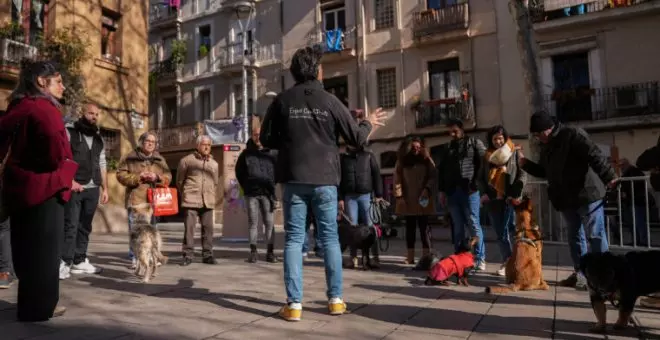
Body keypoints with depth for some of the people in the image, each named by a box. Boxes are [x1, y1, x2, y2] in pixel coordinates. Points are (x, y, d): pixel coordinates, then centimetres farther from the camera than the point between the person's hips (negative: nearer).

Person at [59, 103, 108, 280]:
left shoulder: (98, 139, 18)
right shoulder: (69, 131, 0)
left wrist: (105, 188, 13)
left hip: (92, 189, 6)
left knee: (85, 226, 8)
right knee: (70, 225, -9)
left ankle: (80, 261, 15)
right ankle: (64, 262, -4)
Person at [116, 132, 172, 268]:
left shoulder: (160, 160, 14)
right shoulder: (130, 158, 4)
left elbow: (168, 177, 12)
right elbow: (121, 175, -1)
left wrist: (157, 178, -8)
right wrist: (138, 177, -13)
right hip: (136, 199, -3)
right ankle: (134, 258, 6)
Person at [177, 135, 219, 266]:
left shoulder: (214, 164, 14)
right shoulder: (187, 160, 2)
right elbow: (180, 181, 10)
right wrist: (185, 195, 13)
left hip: (208, 202, 3)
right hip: (191, 200, -3)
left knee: (208, 228, 4)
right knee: (189, 228, -4)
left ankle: (207, 255, 12)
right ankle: (188, 255, 5)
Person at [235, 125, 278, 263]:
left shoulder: (272, 153, 2)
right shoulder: (246, 153, 7)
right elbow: (239, 171, 18)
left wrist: (273, 183, 6)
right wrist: (245, 186, 11)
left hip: (267, 193, -1)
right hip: (251, 193, 1)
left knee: (269, 222, 1)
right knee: (252, 222, 4)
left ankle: (270, 252, 7)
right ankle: (253, 252, 9)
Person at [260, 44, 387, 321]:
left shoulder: (282, 101, 2)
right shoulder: (330, 101, 0)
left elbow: (266, 139, 7)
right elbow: (356, 138, 3)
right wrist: (369, 123, 23)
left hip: (294, 179, 0)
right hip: (325, 179, 0)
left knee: (294, 239, 4)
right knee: (330, 238, 10)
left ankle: (294, 304, 2)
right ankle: (336, 299, 16)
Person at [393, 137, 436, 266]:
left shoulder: (427, 160, 6)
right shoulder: (401, 162, 8)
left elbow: (433, 176, 0)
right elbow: (397, 179, 1)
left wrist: (427, 189, -15)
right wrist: (399, 196, -8)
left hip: (423, 200, -1)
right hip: (407, 201, 1)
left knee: (424, 227, 0)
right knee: (410, 228, 5)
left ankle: (426, 255, 4)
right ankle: (410, 256, 9)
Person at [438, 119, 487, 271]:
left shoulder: (475, 143, 6)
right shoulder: (448, 148, 19)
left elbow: (485, 163, -3)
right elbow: (442, 170, 20)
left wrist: (477, 184, -12)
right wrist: (442, 190, 12)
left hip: (469, 191, -4)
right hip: (452, 191, 4)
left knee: (474, 225, -4)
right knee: (457, 227, 7)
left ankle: (480, 259, 1)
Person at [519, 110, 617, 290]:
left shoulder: (573, 135, -11)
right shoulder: (546, 147, 14)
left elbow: (595, 156, -20)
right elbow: (544, 172, 22)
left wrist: (608, 177, -27)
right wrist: (525, 163, 9)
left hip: (587, 194, -8)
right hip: (567, 199, 9)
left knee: (595, 235, -3)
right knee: (575, 236, 14)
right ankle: (580, 273, 23)